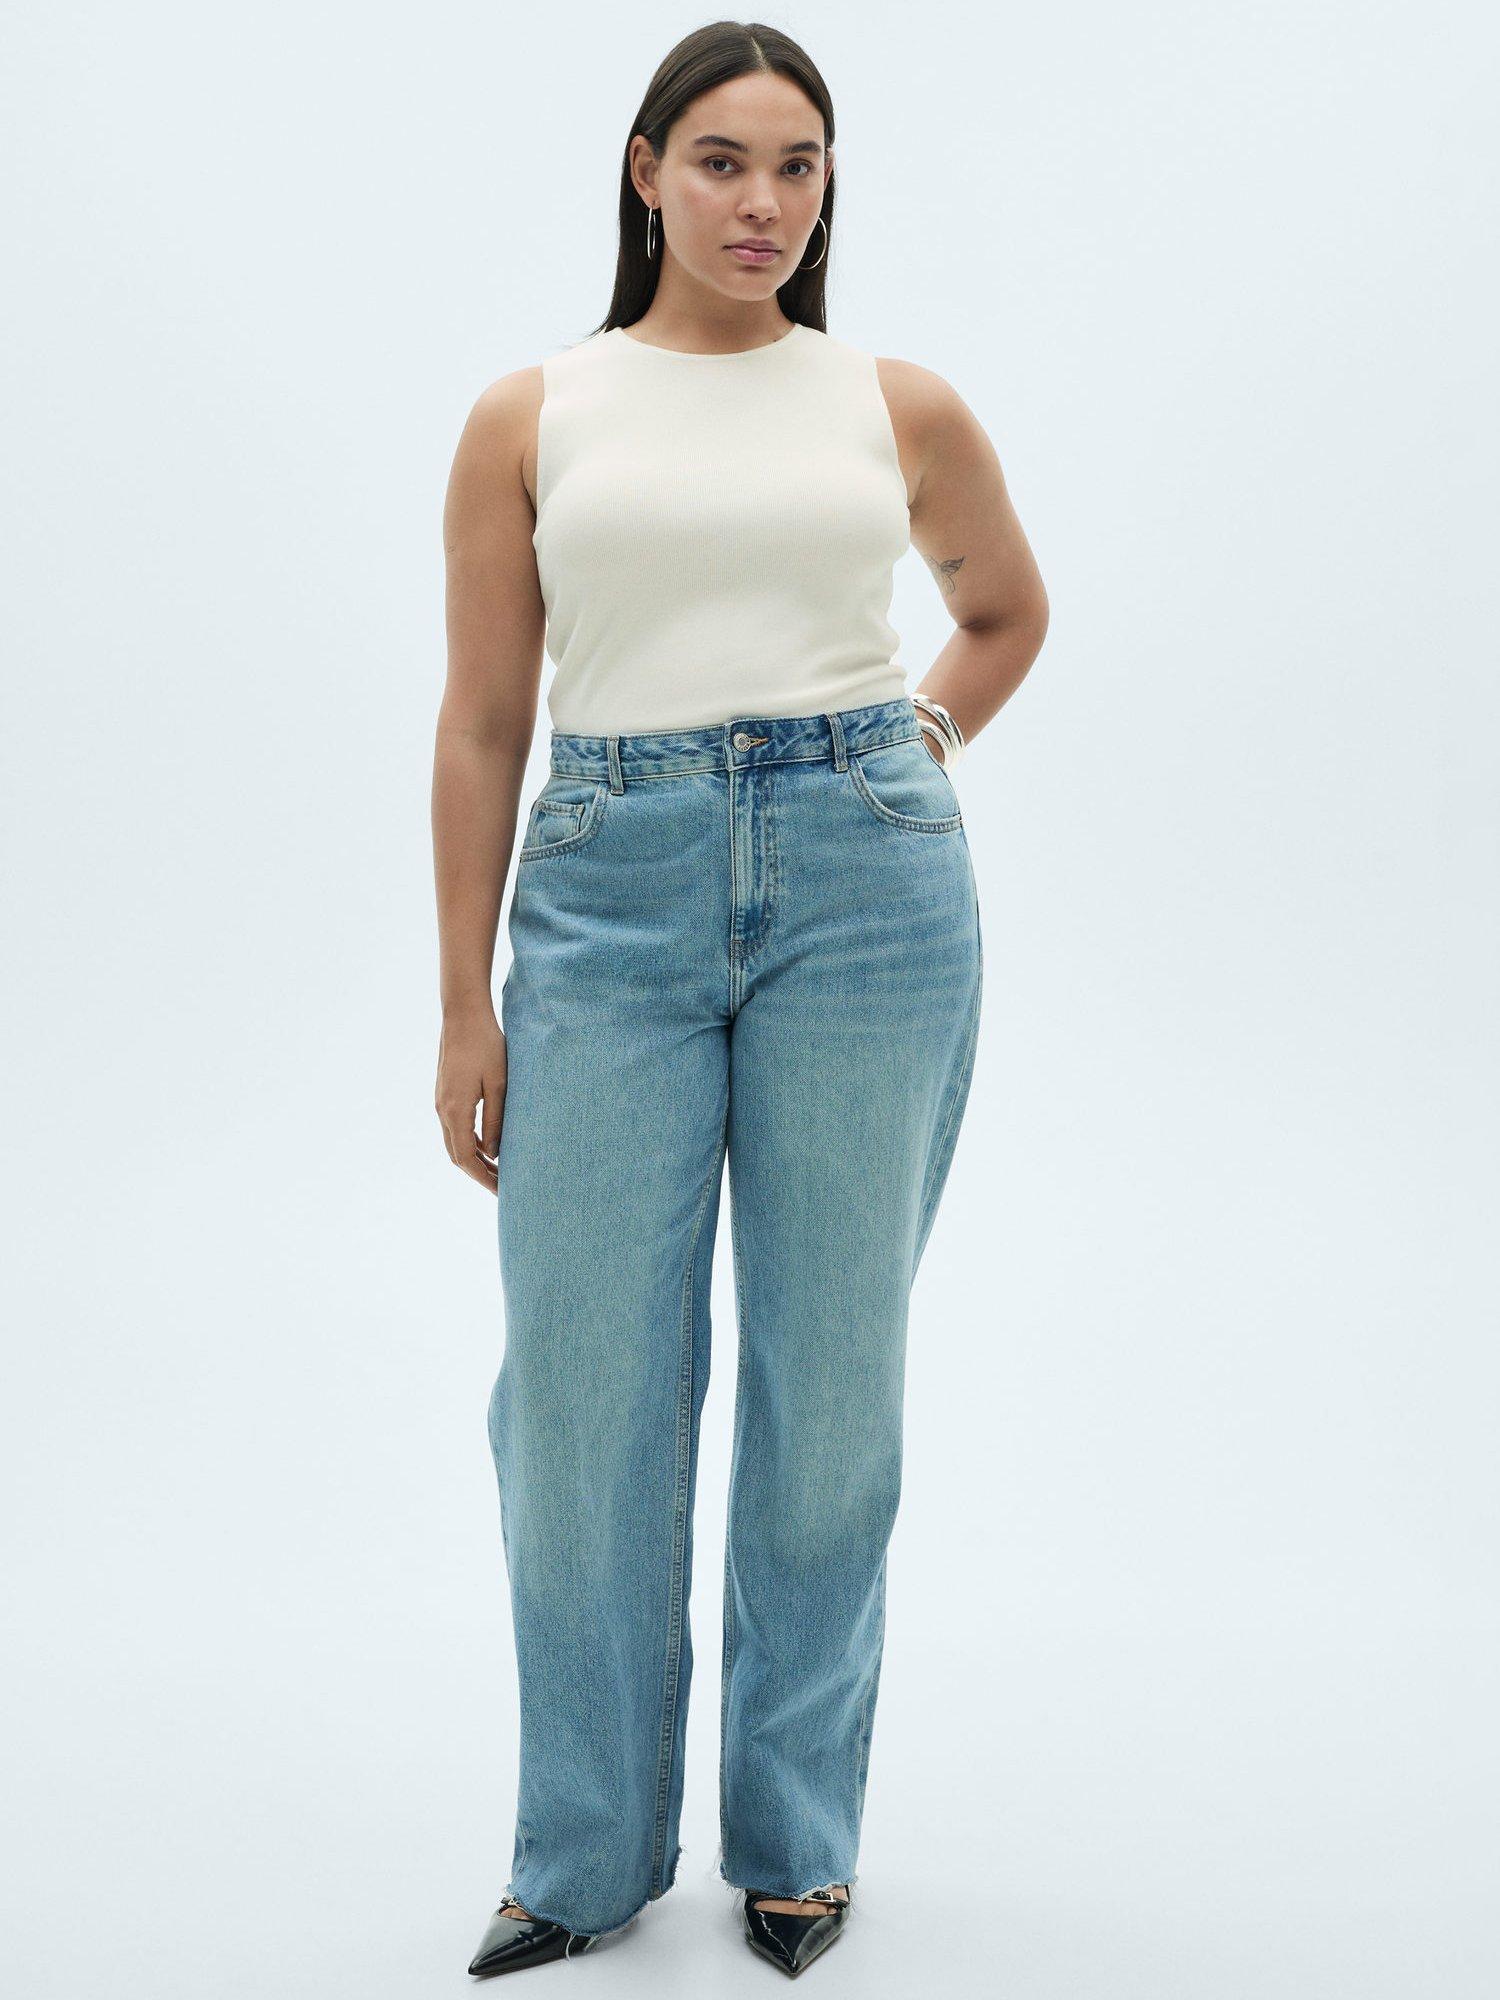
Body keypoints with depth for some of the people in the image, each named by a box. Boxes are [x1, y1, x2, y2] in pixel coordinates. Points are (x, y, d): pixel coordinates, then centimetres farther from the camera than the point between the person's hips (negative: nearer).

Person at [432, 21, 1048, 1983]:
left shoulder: (902, 406, 9)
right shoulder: (529, 418, 6)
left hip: (866, 883, 1)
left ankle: (796, 1835, 23)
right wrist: (465, 1008, 3)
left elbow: (1007, 612, 26)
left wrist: (908, 758, 10)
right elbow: (480, 724, 6)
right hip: (610, 894, 0)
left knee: (828, 1377, 5)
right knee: (585, 1381, 0)